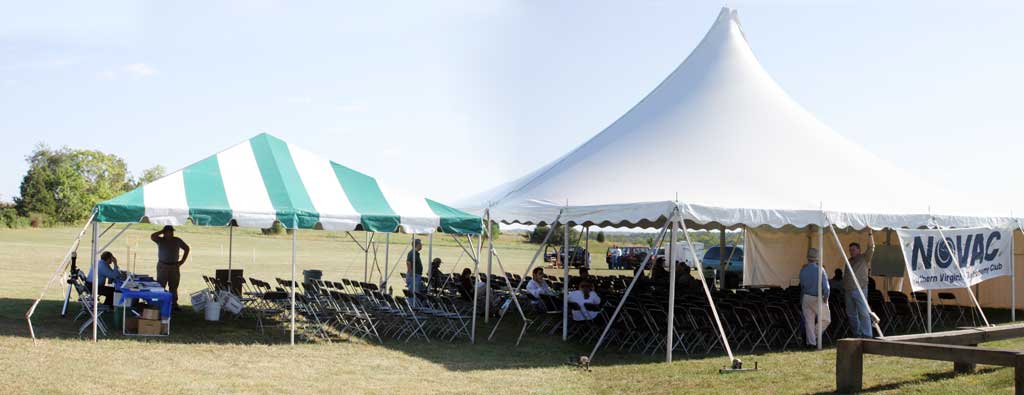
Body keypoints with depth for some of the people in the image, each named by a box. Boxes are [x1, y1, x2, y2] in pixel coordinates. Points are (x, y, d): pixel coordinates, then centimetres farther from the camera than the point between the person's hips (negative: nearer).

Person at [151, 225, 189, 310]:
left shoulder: (177, 241, 5)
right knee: (160, 286, -2)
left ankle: (174, 304, 12)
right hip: (162, 266, -2)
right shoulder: (160, 240, 0)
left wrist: (182, 260, 9)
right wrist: (161, 231, -11)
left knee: (174, 287, 7)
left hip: (174, 266, 2)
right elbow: (152, 237, -19)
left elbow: (186, 248, 15)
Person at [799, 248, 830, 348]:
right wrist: (825, 297, -1)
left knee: (809, 321, 7)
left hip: (806, 297, 4)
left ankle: (811, 341, 5)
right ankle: (815, 335, 1)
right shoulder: (820, 270, -14)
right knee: (825, 320, 12)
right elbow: (826, 286, -14)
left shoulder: (803, 270, 0)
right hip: (818, 298, -4)